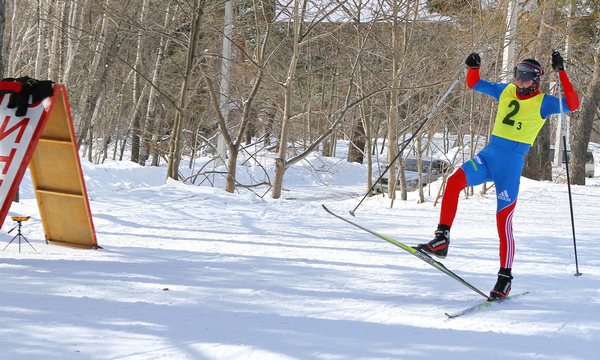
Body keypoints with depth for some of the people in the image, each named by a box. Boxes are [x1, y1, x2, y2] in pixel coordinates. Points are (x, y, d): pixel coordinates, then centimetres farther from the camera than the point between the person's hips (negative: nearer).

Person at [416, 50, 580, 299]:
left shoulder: (543, 102, -1)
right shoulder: (505, 91, 13)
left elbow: (573, 105, -16)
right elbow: (474, 84, 21)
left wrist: (561, 72, -20)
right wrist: (473, 67, 1)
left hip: (512, 162, -4)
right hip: (489, 154, 4)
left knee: (503, 219, -5)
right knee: (454, 181, -23)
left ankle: (505, 277, 7)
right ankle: (441, 240, -22)